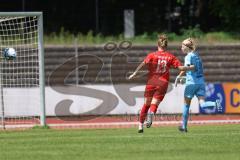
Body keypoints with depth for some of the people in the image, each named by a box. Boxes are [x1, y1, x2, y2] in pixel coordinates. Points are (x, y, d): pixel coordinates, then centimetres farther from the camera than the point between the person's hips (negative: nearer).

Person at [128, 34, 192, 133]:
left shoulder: (152, 55, 0)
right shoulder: (170, 57, 2)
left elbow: (144, 63, -15)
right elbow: (180, 67, -2)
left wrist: (135, 73, -18)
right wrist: (189, 68, 15)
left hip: (151, 82, 0)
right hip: (163, 83, 0)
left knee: (146, 104, 12)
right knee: (154, 104, 0)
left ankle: (140, 125, 14)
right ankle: (151, 114, -34)